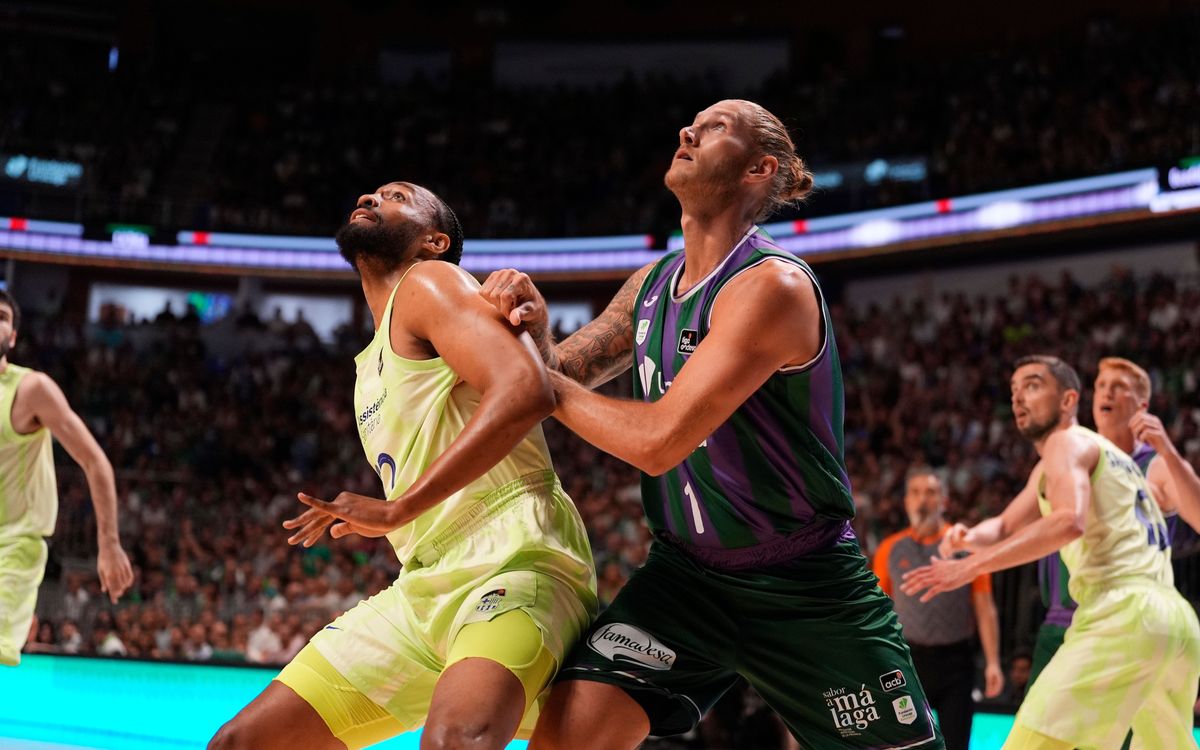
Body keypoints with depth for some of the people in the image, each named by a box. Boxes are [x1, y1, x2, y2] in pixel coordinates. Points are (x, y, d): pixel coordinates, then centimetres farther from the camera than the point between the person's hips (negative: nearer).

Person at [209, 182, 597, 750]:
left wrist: (397, 510, -19)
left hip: (512, 561, -9)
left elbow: (524, 391, -20)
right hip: (421, 590, 9)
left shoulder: (428, 281, 0)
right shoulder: (373, 361, 26)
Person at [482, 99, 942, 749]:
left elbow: (659, 440, -26)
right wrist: (534, 334, -15)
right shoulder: (652, 283, 4)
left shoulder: (771, 285, -21)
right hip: (686, 570, 5)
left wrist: (539, 380, -15)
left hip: (806, 590, -5)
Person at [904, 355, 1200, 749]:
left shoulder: (1067, 441, 1)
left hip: (1123, 614, -10)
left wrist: (971, 566, -19)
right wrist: (969, 537, 11)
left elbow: (1070, 522, -18)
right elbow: (1005, 526, 34)